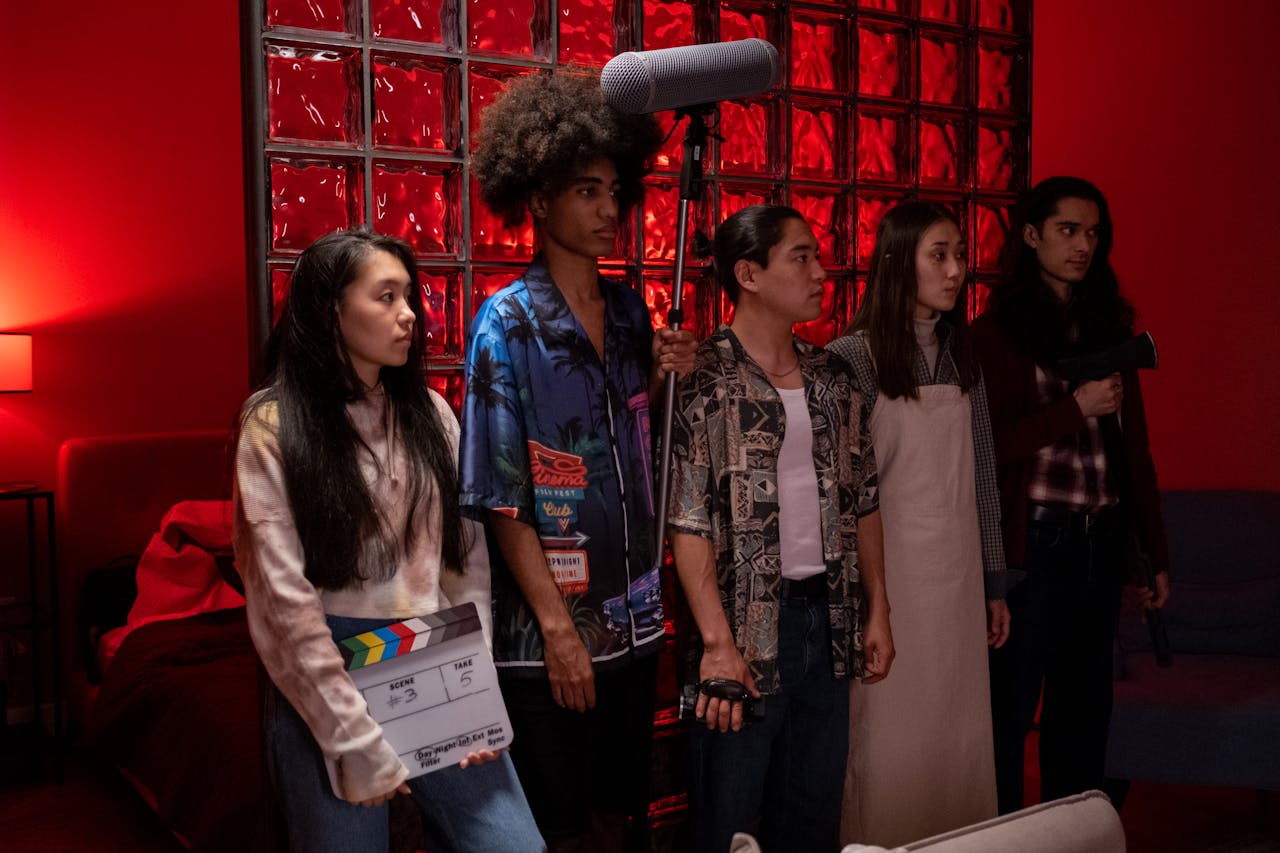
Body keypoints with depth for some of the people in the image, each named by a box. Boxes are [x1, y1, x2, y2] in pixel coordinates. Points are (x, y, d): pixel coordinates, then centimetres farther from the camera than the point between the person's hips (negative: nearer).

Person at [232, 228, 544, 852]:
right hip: (324, 688, -3)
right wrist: (357, 743, -14)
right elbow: (285, 597, -12)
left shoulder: (429, 413, 7)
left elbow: (468, 556, 5)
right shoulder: (274, 426, -6)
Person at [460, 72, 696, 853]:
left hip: (635, 621, 6)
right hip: (550, 635, -5)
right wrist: (557, 626, -15)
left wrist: (658, 381, -3)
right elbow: (499, 495, -13)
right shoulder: (508, 323, -10)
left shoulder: (630, 311, 6)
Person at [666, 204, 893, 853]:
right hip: (747, 628, -6)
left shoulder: (833, 378, 9)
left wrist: (876, 612, 11)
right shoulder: (703, 379, -10)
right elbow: (687, 521, -14)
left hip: (829, 621, 6)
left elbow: (862, 501, 14)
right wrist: (719, 643, -18)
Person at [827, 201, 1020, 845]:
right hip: (887, 574, -5)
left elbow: (981, 478, 12)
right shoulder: (852, 357, -9)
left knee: (960, 735, 11)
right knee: (889, 738, 3)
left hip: (958, 577, 5)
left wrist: (995, 586, 13)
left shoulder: (962, 358, 10)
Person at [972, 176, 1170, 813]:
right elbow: (983, 444, -9)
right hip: (1033, 540, -5)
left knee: (1084, 709, 13)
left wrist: (1155, 550, 13)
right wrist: (1076, 408, -16)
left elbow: (1133, 444, 14)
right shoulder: (997, 331, -3)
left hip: (1102, 541, 5)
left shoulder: (1109, 324, 13)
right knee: (1010, 709, 2)